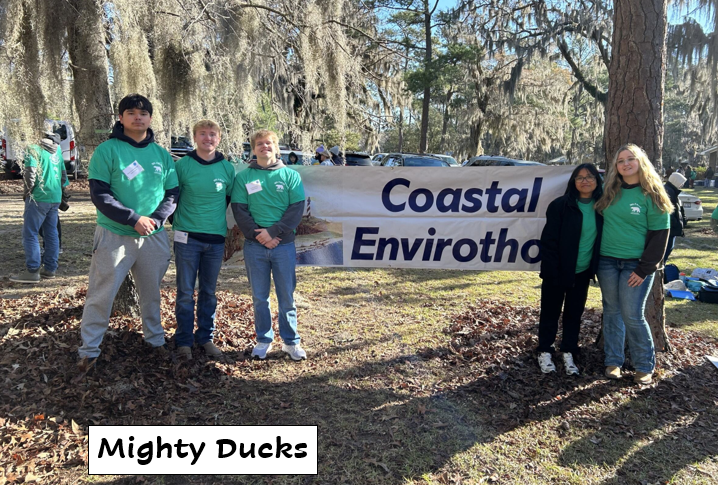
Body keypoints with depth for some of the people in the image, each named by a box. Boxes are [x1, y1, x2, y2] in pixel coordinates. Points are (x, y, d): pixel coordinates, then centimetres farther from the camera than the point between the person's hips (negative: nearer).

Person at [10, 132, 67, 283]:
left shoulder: (33, 149, -5)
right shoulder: (57, 153, 14)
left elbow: (30, 172, -16)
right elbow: (64, 176, 19)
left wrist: (26, 192, -4)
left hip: (39, 197, -6)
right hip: (55, 198, 7)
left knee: (30, 233, -2)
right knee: (51, 233, 10)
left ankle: (32, 271, -4)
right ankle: (50, 268, 14)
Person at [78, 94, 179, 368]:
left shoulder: (162, 154, 7)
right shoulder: (107, 150, -6)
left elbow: (172, 193, 6)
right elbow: (99, 194, -11)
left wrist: (155, 218, -11)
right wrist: (134, 219, -19)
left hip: (154, 237, 4)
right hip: (114, 236, -3)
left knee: (151, 293, 16)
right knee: (101, 295, 2)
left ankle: (155, 339, 33)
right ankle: (89, 350, 15)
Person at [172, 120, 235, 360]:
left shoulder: (227, 168, 3)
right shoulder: (182, 165, -2)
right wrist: (178, 223, 5)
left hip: (216, 239, 2)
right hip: (187, 238, -2)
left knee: (209, 292, 11)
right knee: (185, 292, 2)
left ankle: (206, 337, 23)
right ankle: (184, 341, 14)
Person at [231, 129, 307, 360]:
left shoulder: (291, 175, 5)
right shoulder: (243, 177, 6)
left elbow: (297, 209, -3)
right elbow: (239, 211, 0)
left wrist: (273, 232, -12)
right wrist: (258, 235, -12)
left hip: (284, 244, 0)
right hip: (254, 246, 1)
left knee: (287, 296, 5)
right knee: (259, 297, 8)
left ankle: (291, 341, 17)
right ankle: (264, 340, 21)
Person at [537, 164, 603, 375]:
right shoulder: (560, 205, -10)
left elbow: (602, 238, 8)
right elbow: (549, 241, -12)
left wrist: (594, 268, 3)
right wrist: (551, 271, -16)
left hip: (582, 273, 4)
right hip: (558, 271, -4)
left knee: (574, 313, 12)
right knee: (550, 312, 7)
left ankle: (569, 354, 24)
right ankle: (545, 353, 20)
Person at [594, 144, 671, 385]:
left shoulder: (652, 195, -4)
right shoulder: (609, 192, 8)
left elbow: (659, 235, -6)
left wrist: (644, 269, -10)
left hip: (636, 264, -4)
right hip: (607, 262, 4)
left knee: (632, 316, -5)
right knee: (612, 312, 9)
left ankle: (645, 366, 13)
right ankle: (613, 361, 20)